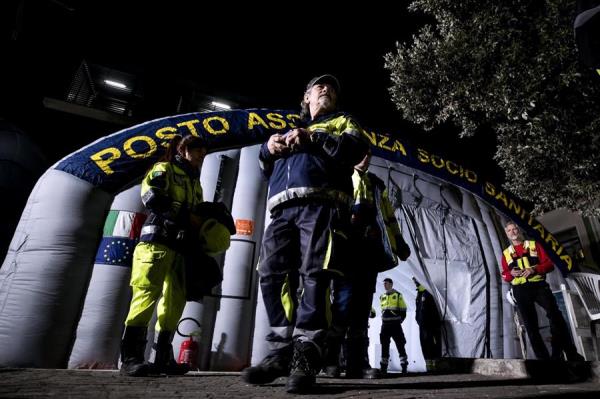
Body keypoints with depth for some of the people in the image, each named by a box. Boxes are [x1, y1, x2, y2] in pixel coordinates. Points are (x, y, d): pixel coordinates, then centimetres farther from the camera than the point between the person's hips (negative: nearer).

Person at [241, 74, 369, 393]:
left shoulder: (342, 121, 27)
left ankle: (305, 357, -12)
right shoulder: (290, 130, 37)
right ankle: (281, 352, 0)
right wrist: (269, 149, 5)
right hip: (283, 210, 4)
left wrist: (312, 140, -4)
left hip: (321, 206, -4)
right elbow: (266, 169, 28)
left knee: (314, 277, -15)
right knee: (272, 275, -7)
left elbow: (357, 148, 4)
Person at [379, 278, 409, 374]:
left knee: (400, 345, -3)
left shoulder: (398, 295, -1)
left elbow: (403, 310, 0)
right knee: (384, 345, 6)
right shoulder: (382, 297, 13)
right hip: (385, 325, 5)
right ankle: (384, 366, 13)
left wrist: (400, 320, -1)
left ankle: (404, 365, 3)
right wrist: (384, 319, 13)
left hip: (395, 324, -5)